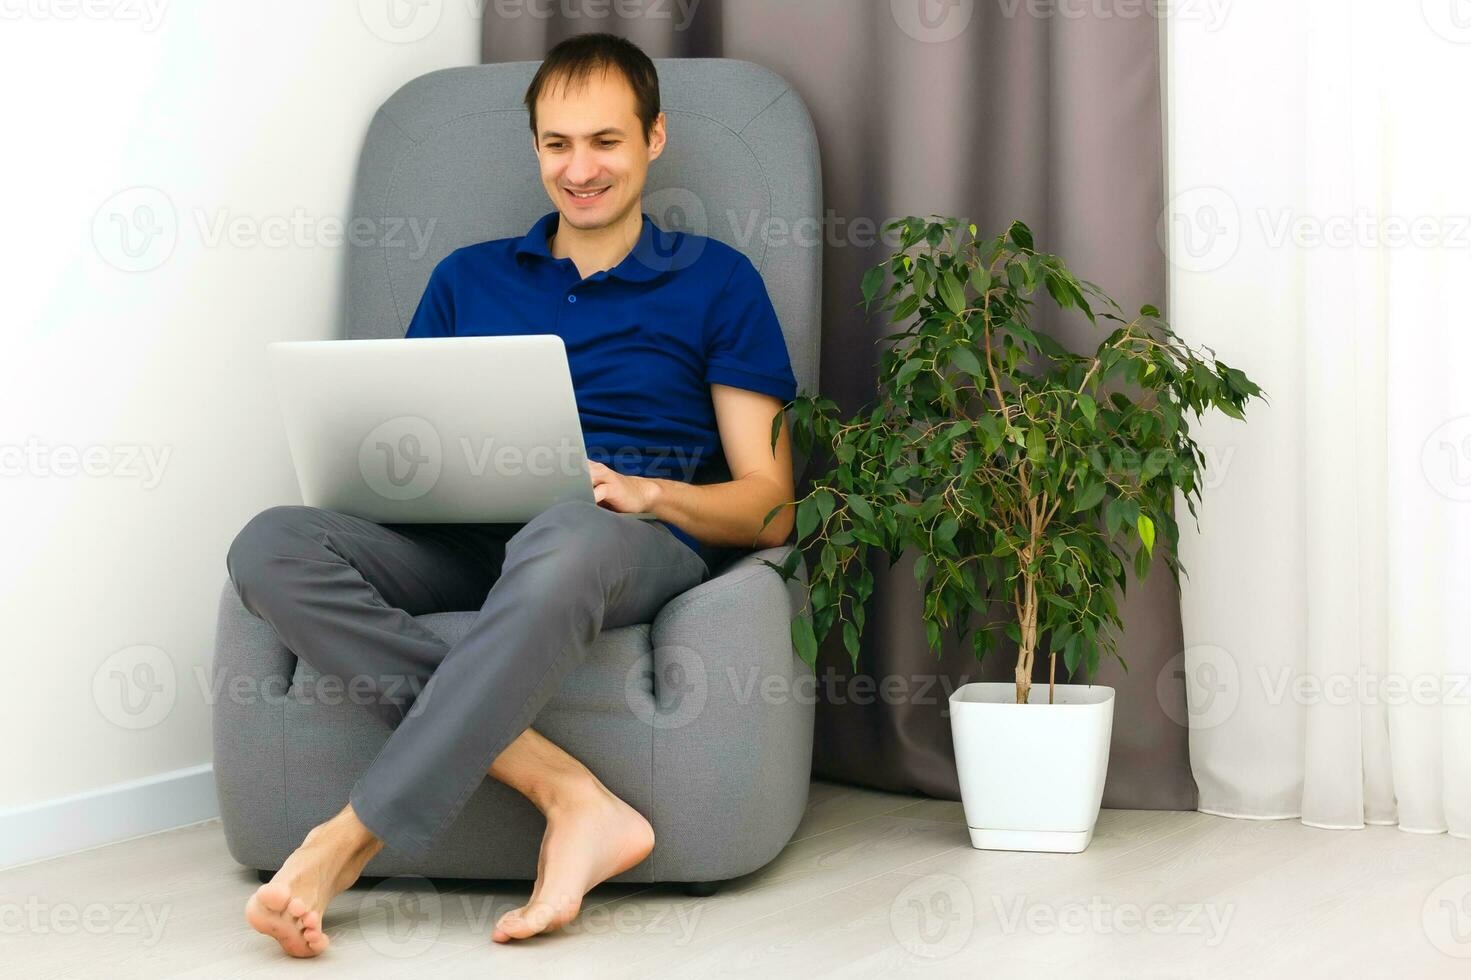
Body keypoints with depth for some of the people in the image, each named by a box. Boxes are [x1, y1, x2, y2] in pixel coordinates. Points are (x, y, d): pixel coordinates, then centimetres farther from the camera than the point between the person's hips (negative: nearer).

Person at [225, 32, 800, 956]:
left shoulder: (716, 282, 15)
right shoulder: (467, 279, 26)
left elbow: (769, 510, 8)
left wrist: (648, 491, -12)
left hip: (640, 542, -4)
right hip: (465, 543, 4)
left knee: (564, 540, -43)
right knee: (271, 545, -28)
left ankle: (350, 840, -41)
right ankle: (569, 794, -37)